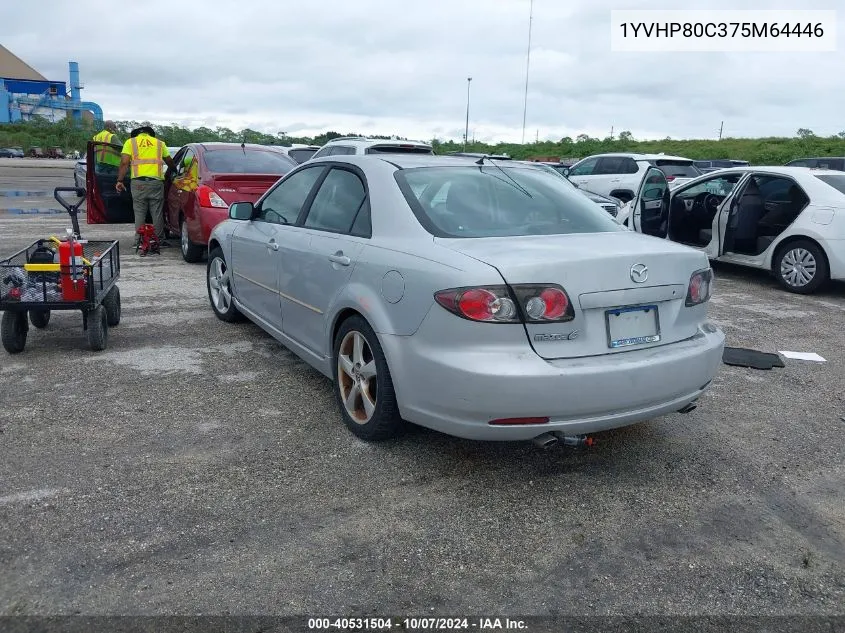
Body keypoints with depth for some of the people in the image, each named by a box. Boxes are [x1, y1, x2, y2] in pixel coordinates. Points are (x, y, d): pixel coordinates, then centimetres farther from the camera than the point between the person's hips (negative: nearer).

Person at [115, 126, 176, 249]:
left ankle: (139, 241, 7)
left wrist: (120, 180, -1)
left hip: (138, 182, -1)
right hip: (156, 181, 1)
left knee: (139, 213, 6)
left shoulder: (130, 142, 10)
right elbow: (169, 162, 19)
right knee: (157, 213, 8)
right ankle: (159, 240, 13)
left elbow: (124, 163, -1)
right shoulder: (159, 143, 15)